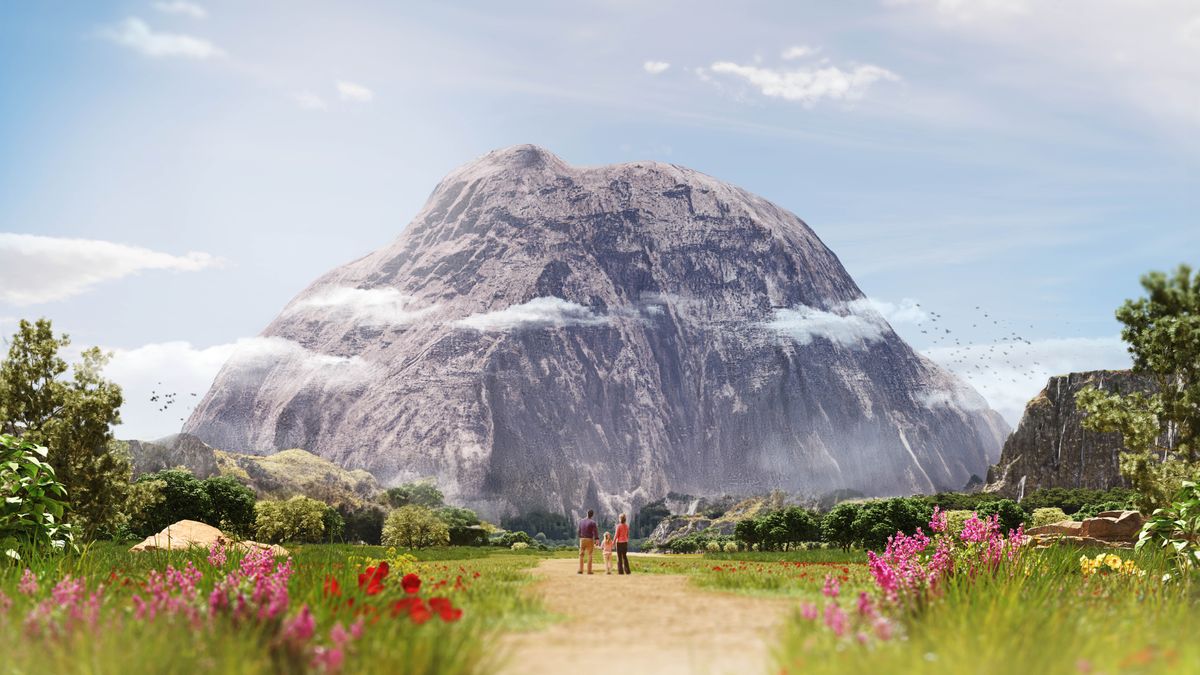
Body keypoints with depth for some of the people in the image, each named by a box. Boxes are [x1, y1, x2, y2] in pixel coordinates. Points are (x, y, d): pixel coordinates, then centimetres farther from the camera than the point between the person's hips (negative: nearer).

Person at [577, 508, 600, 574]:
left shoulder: (581, 521, 4)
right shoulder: (592, 522, -9)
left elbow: (579, 531, 9)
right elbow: (595, 531, -15)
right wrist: (597, 539, -18)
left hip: (582, 539, 3)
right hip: (590, 539, -3)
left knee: (581, 555, 10)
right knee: (590, 555, 3)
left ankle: (580, 570, 4)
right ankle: (589, 570, 1)